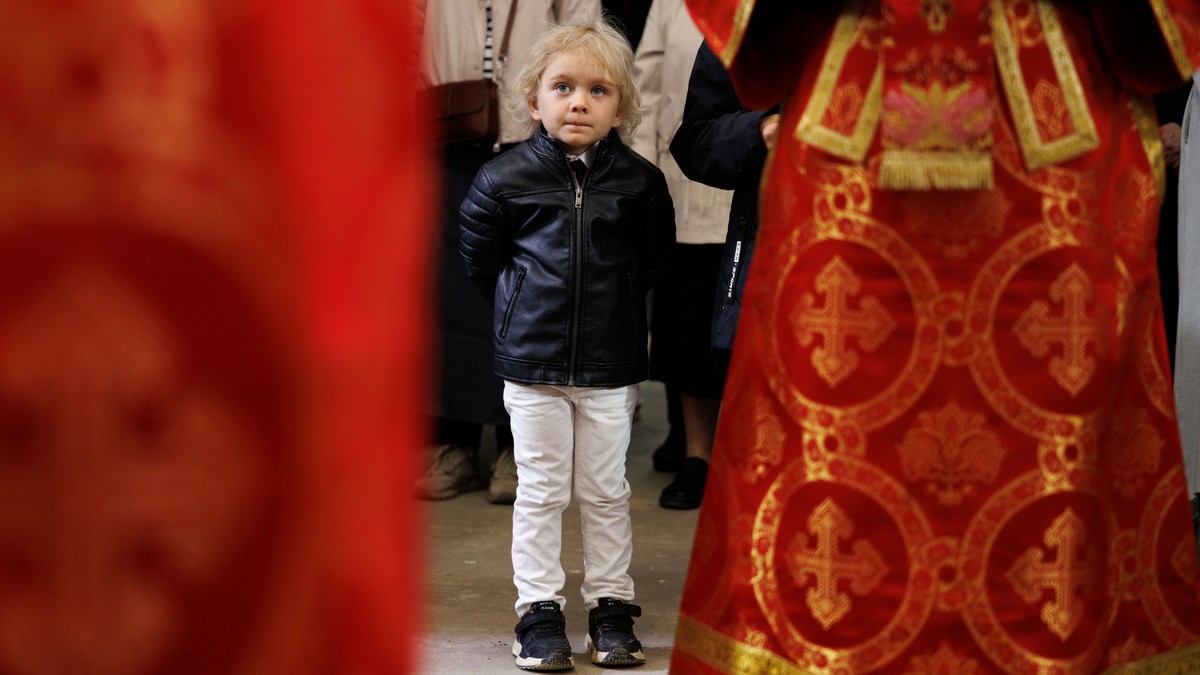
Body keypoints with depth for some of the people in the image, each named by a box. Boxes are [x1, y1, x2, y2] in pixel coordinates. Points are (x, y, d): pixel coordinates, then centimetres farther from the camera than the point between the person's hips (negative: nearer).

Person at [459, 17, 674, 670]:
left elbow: (654, 259, 11)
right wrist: (527, 308, 10)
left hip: (611, 367, 1)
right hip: (531, 364, -1)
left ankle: (611, 610, 19)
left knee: (606, 492, 9)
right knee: (539, 492, 6)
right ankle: (539, 613, 14)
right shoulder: (504, 179, -6)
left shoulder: (639, 182, -4)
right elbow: (480, 260, 7)